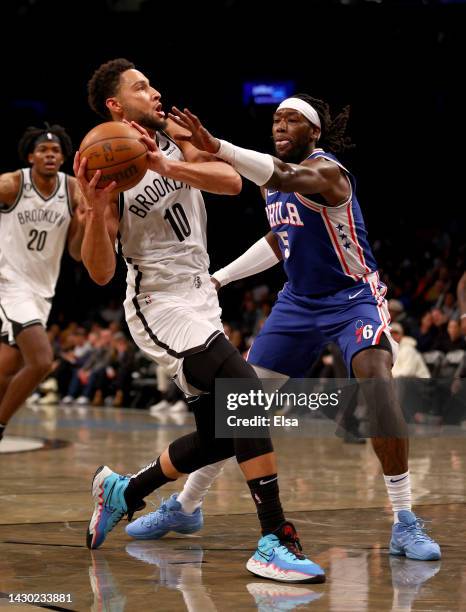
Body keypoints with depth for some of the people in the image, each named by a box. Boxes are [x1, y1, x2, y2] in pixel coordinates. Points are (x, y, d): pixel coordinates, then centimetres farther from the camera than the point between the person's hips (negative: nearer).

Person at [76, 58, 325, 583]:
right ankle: (275, 542, -27)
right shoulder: (107, 170, -11)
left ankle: (121, 491, 32)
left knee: (219, 437, 11)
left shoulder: (176, 140, 6)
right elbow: (100, 273, -15)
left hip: (200, 300, 8)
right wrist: (95, 208, -31)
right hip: (160, 305, -7)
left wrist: (166, 166, -26)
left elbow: (232, 181, -13)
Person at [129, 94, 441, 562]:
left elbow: (288, 179, -45)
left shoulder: (327, 171, -20)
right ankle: (185, 506, 18)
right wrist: (221, 277, 16)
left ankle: (405, 524, -23)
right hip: (299, 302, 7)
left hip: (353, 299, -7)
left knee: (378, 387, -31)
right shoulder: (272, 183, 5)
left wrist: (218, 149, -59)